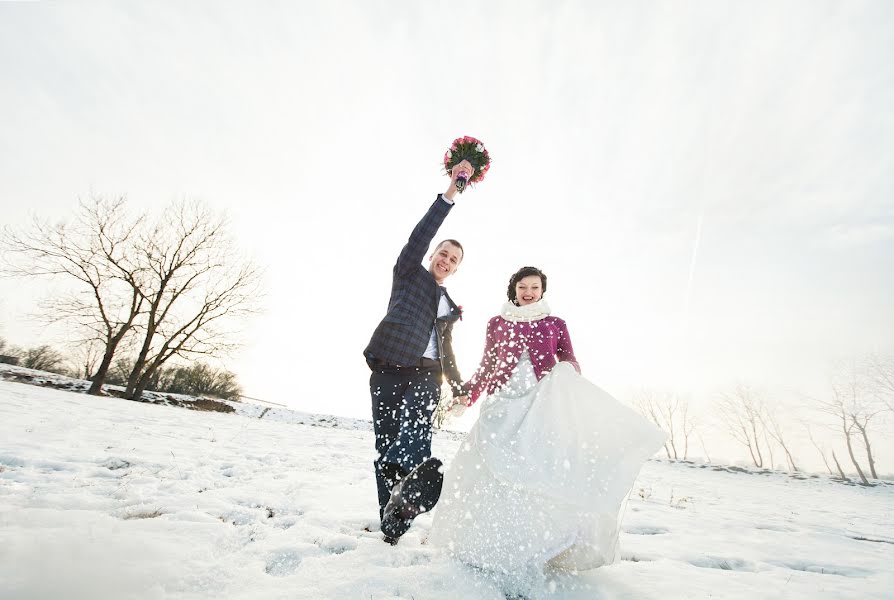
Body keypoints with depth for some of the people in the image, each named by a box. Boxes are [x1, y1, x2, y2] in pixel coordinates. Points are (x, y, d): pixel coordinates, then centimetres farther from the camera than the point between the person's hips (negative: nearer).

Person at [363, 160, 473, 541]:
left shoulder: (450, 306, 25)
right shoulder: (409, 272, 14)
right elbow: (420, 236, -2)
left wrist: (459, 388, 25)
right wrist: (450, 194, -7)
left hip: (426, 372, 3)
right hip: (389, 366, -3)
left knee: (415, 432, -23)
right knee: (386, 443, -4)